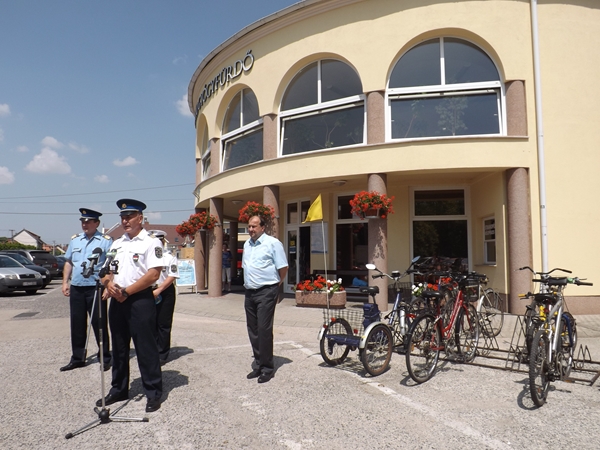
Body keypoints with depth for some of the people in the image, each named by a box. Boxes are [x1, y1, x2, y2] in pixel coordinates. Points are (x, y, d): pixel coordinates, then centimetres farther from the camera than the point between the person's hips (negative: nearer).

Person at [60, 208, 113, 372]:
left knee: (99, 324, 2)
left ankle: (105, 358, 13)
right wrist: (65, 282, 9)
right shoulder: (75, 240, 12)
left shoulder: (105, 241, -4)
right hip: (76, 288, 5)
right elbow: (68, 262, 18)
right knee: (77, 324, 12)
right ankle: (77, 358, 25)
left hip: (95, 288, -5)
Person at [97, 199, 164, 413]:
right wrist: (108, 283, -5)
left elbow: (153, 274, -15)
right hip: (117, 300, 7)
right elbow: (108, 271, 19)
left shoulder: (151, 242, -6)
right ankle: (118, 389, 30)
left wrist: (126, 291, -15)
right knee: (119, 347, 16)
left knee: (146, 348, -1)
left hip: (140, 299, -7)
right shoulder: (116, 244, 16)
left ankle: (153, 393, 10)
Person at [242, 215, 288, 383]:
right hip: (250, 292, 7)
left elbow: (283, 267, -8)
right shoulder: (247, 244, 14)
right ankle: (258, 365, 24)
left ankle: (267, 368, 5)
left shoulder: (272, 243, -9)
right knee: (253, 330, 11)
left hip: (266, 292, -7)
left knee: (264, 330, -7)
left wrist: (275, 284, 3)